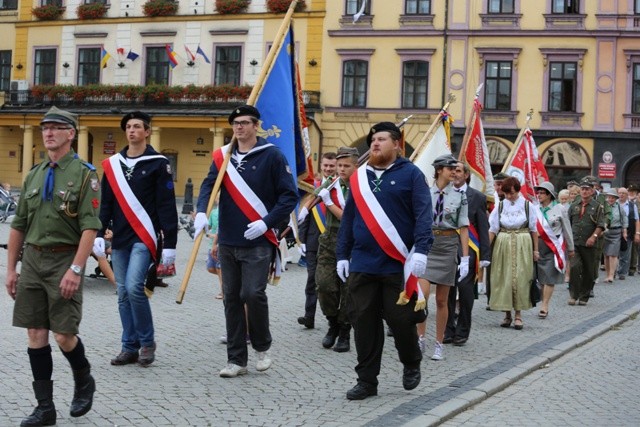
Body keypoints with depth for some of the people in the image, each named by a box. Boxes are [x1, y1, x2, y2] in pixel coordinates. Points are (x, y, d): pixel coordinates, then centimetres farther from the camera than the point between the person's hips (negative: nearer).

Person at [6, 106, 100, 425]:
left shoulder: (84, 174, -6)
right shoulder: (34, 175, 12)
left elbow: (90, 228, -13)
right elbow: (18, 226, 16)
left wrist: (75, 269, -20)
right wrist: (11, 268, 11)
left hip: (64, 261, -5)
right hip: (32, 259, 6)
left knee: (64, 335, -5)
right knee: (36, 335, 4)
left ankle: (84, 381, 25)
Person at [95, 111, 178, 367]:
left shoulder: (158, 164, -2)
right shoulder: (112, 164, 12)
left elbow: (167, 206, -5)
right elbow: (106, 204, 14)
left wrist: (169, 244, -10)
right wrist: (99, 233, 2)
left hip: (145, 238, -5)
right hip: (120, 239, 5)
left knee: (135, 287, -18)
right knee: (123, 295, 7)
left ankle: (147, 342, -1)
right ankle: (130, 347, 15)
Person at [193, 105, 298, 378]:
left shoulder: (271, 156, -3)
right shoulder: (223, 156, 10)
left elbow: (289, 196, -4)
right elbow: (209, 185, 0)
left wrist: (266, 222, -14)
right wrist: (201, 212, -20)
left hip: (258, 242, -5)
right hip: (228, 242, 5)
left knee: (253, 294, -14)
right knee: (231, 299, 7)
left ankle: (262, 346, 12)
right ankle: (236, 360, 16)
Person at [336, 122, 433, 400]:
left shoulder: (410, 174, -1)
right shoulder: (359, 177, 14)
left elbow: (423, 216, -8)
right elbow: (348, 218, 16)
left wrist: (420, 250, -20)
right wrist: (342, 254, 11)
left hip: (398, 265, -4)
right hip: (362, 265, 4)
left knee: (400, 319, 1)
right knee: (363, 322, 3)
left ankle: (411, 364, 29)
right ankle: (367, 380, 13)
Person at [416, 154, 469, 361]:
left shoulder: (459, 196, 2)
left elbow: (463, 228, 2)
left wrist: (465, 258, -3)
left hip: (448, 245, 0)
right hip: (426, 243, 0)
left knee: (442, 300, 6)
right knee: (422, 293, -15)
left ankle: (439, 344, 16)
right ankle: (421, 338, -1)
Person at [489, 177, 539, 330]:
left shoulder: (527, 205, 0)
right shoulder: (500, 206, 3)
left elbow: (533, 229, 6)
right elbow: (492, 229, 3)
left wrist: (535, 250, 6)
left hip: (522, 246, -1)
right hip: (503, 245, 2)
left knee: (520, 278, -4)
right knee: (504, 278, 2)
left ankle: (518, 314, 4)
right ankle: (507, 314, 12)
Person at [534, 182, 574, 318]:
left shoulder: (559, 209, 1)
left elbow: (567, 230, 7)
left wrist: (570, 248, 10)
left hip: (554, 246, -2)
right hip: (538, 245, 2)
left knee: (550, 276, -6)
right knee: (540, 276, 5)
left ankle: (544, 305, -3)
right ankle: (544, 305, 14)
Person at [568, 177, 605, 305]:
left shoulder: (597, 206, 3)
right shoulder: (574, 205, 11)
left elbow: (600, 225, -5)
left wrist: (594, 236, -20)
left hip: (589, 244, -1)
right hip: (574, 243, 1)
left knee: (588, 271, 5)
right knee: (574, 267, -16)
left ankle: (584, 297, 17)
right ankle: (573, 295, -8)